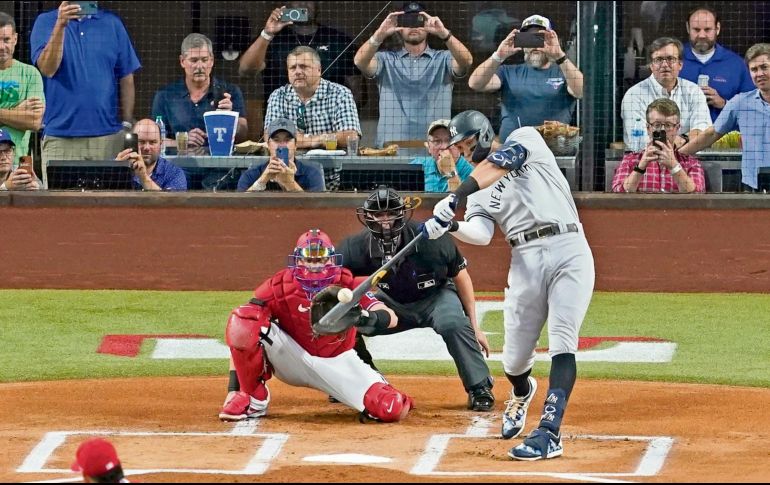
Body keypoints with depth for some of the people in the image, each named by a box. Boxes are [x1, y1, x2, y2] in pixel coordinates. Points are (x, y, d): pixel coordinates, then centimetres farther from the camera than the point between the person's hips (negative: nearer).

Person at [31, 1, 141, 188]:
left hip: (107, 136, 2)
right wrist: (60, 25, -21)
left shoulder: (112, 23, 9)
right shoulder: (46, 22, 5)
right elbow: (47, 69, -11)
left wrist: (126, 125, 3)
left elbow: (126, 79, 10)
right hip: (60, 136, -2)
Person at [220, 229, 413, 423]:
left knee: (392, 409, -24)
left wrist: (369, 317, -50)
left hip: (338, 362, 0)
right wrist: (233, 388, -23)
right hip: (294, 360, 0)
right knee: (243, 321, -27)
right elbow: (241, 337, -16)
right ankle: (254, 399, -8)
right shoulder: (278, 287, -16)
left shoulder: (347, 284, -16)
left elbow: (392, 318, -25)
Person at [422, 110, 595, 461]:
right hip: (526, 261, 5)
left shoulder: (525, 139, 9)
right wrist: (450, 227, -25)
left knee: (562, 344, -16)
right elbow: (481, 234, -4)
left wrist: (458, 195, -24)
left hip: (569, 250, -5)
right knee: (514, 358, 7)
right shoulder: (479, 193, 17)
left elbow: (502, 162, -14)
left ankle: (550, 432, -20)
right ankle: (522, 394, 43)